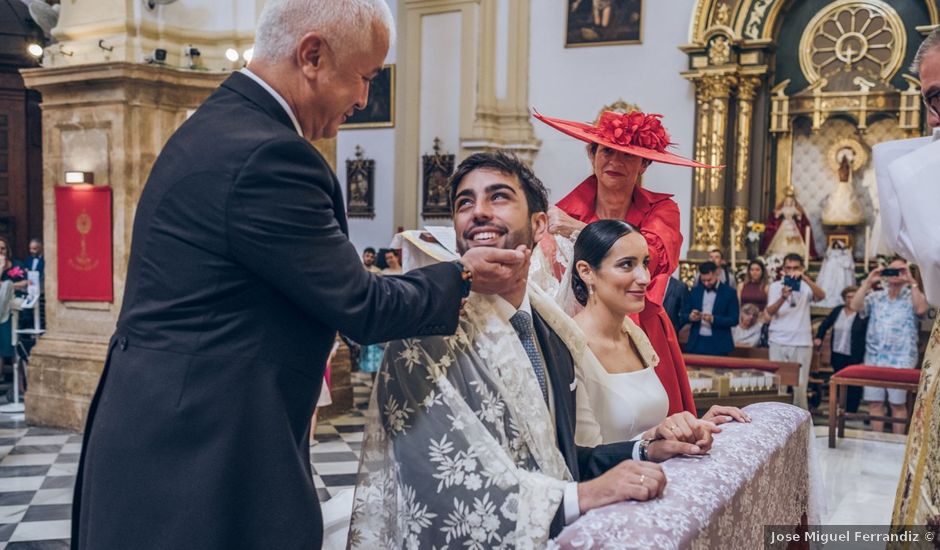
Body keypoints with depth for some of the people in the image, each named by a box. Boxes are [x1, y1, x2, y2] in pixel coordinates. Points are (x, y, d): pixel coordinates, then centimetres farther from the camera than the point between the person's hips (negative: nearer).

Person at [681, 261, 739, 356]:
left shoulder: (729, 292, -1)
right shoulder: (695, 291, 9)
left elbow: (734, 320, -6)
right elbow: (684, 315, 10)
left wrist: (713, 319, -20)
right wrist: (690, 317, -13)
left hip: (718, 346, -3)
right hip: (696, 344, 3)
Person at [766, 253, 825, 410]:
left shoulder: (806, 286, 3)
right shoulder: (776, 286, 3)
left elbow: (821, 296, -19)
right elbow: (770, 312, -9)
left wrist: (805, 278, -33)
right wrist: (782, 298, -29)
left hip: (802, 342, 0)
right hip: (778, 342, 0)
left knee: (800, 385, 1)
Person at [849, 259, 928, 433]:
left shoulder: (913, 296, 2)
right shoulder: (875, 297, 11)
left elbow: (921, 309, -20)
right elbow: (855, 306, -4)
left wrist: (912, 282, -17)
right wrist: (868, 282, -8)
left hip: (901, 360, -3)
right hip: (874, 358, 4)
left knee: (898, 404, 2)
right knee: (875, 403, 7)